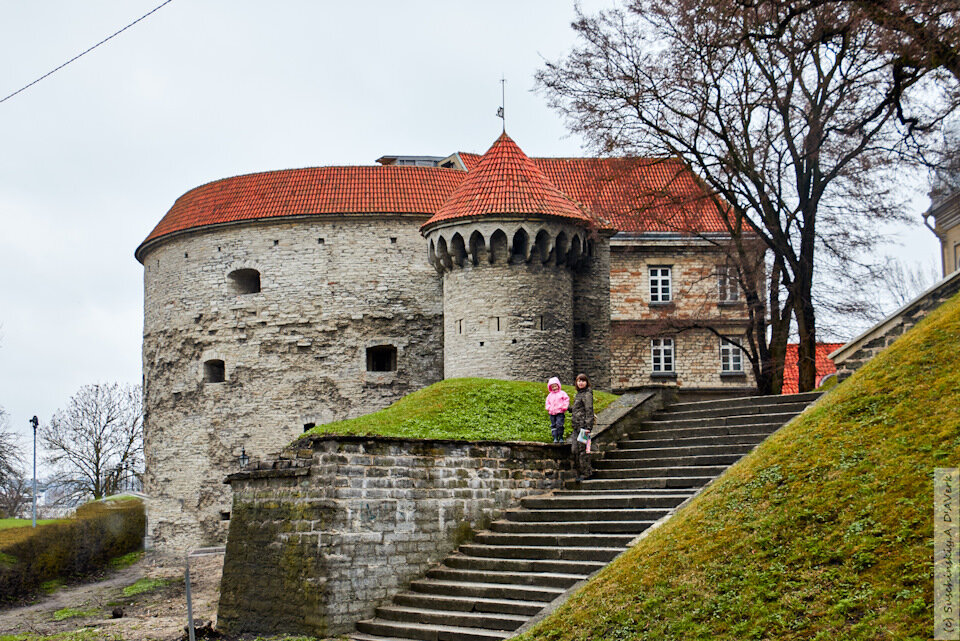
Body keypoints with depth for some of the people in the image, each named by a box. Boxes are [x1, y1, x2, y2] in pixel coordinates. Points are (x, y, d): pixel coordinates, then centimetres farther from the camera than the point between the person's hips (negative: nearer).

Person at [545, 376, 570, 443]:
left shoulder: (562, 393, 3)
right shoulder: (550, 395, 15)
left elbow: (566, 400, 1)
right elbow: (547, 402, 23)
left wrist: (564, 407, -8)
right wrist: (548, 408, 6)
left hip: (560, 413, -5)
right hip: (552, 413, 5)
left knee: (559, 425, -14)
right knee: (553, 426, 2)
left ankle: (561, 437, -5)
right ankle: (555, 438, 6)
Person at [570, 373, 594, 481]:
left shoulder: (587, 394, -8)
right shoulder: (579, 394, 19)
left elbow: (589, 411, -14)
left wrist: (588, 427, -18)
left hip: (583, 425, -9)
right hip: (576, 425, 9)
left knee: (583, 449, -7)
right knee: (575, 449, 7)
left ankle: (586, 473, -2)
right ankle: (580, 472, 14)